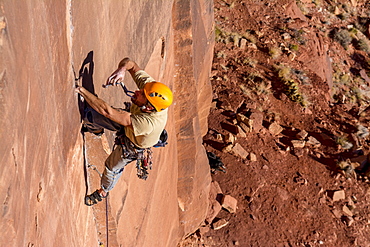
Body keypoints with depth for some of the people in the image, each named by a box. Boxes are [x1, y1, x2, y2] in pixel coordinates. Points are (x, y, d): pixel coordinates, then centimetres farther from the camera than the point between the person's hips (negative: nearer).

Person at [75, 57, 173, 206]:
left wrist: (81, 90, -45)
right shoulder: (149, 84, -34)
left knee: (113, 166, 19)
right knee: (89, 114, 4)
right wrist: (122, 70, -46)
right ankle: (96, 130, 44)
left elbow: (106, 111, -51)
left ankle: (104, 191, 54)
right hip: (125, 123, 5)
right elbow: (129, 63, -22)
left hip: (132, 145, -5)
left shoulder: (149, 123, -51)